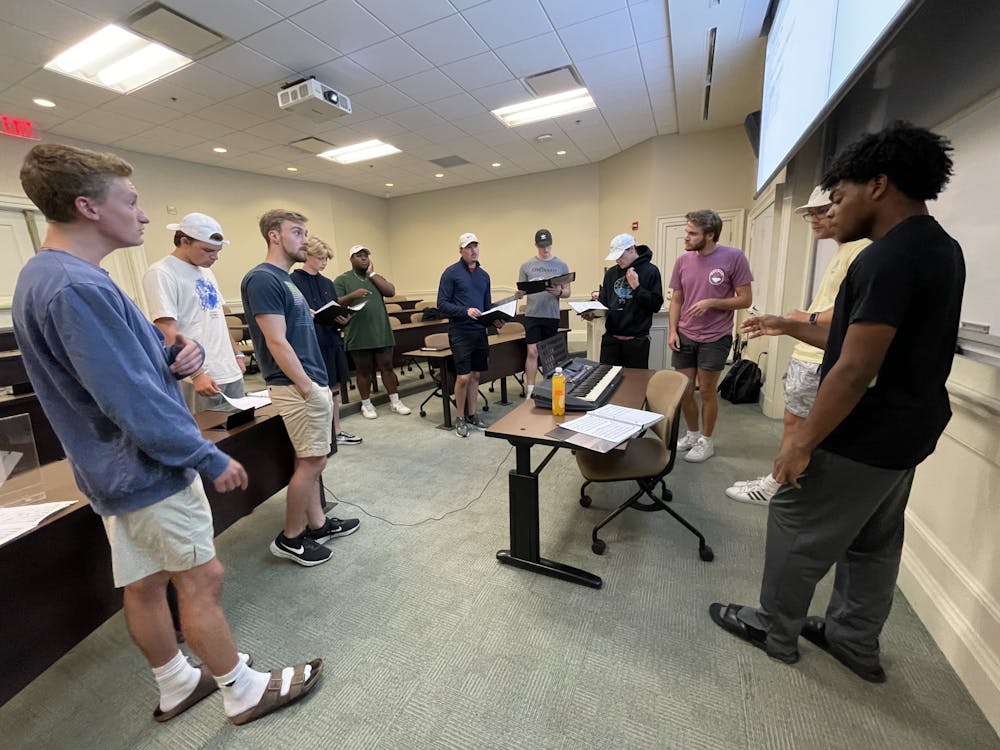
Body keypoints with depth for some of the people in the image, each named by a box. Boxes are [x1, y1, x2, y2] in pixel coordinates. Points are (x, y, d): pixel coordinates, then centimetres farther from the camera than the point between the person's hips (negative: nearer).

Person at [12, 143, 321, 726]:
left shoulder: (49, 276, 10)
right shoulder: (76, 288, -24)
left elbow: (134, 364, 12)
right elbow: (135, 402, -27)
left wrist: (180, 355, -10)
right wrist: (211, 459, -18)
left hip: (122, 470, 10)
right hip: (150, 471, -10)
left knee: (145, 584, 20)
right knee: (203, 580, 5)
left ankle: (177, 684, 40)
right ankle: (244, 691, 26)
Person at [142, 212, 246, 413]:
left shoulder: (205, 272, 16)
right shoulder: (161, 273, -9)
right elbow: (168, 334, -16)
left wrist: (237, 353, 17)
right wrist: (196, 374, -22)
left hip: (231, 373, 8)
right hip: (200, 378, -8)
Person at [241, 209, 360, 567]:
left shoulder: (285, 279, 16)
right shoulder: (263, 279, -14)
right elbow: (276, 342, -20)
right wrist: (308, 387, -20)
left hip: (312, 382, 10)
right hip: (298, 387, -10)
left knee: (310, 460, 16)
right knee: (311, 461, -1)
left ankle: (317, 524, 29)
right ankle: (290, 538, 16)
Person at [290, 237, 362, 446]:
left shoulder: (327, 283, 15)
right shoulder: (294, 281, -7)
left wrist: (343, 320, -4)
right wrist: (307, 314, -28)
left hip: (332, 341, 7)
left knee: (334, 387, 12)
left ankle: (336, 431, 23)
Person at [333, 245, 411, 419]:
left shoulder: (376, 277, 15)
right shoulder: (342, 280, 2)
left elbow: (391, 291, -1)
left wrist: (372, 273, -1)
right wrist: (352, 295, -24)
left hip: (382, 333, 3)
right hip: (359, 336, -3)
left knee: (387, 367, 8)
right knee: (364, 371, 6)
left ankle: (395, 401, 18)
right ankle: (366, 405, 20)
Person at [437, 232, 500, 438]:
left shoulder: (484, 275, 13)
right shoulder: (451, 272, -4)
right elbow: (442, 304, -8)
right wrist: (465, 311, -21)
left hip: (480, 331, 6)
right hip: (460, 332, -6)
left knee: (475, 375, 11)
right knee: (463, 377, -6)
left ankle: (472, 415, 25)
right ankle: (460, 418, 12)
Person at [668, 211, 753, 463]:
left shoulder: (734, 257, -10)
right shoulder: (683, 261, 2)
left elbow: (745, 299, -7)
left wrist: (711, 302, -20)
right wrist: (673, 331, -1)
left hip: (715, 338, -4)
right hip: (684, 337, 4)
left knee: (707, 391, 6)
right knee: (683, 391, 9)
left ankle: (706, 441, 24)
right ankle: (692, 434, 30)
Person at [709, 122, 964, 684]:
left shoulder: (889, 257, -23)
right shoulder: (938, 249, 9)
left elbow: (855, 372, -27)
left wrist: (803, 443, -20)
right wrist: (792, 327, 17)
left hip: (863, 440, -10)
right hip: (904, 433, 10)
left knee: (797, 530, 8)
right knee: (874, 545, 21)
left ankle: (775, 631, 28)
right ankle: (856, 643, 39)